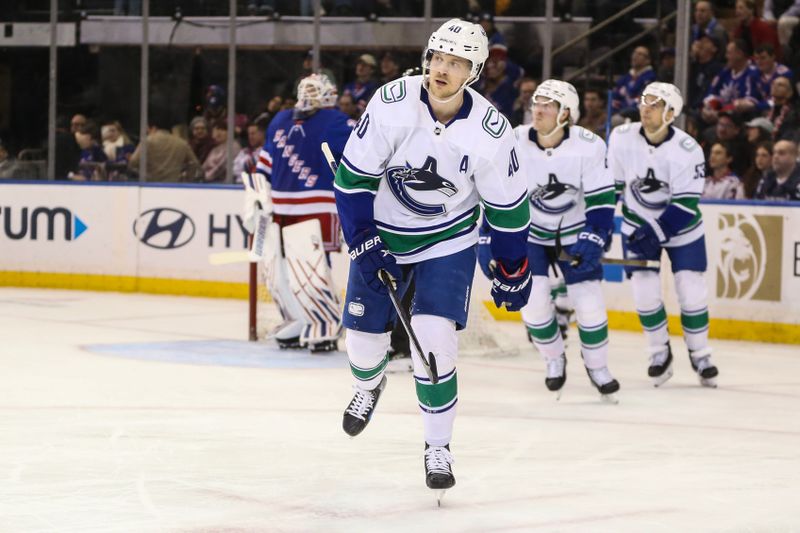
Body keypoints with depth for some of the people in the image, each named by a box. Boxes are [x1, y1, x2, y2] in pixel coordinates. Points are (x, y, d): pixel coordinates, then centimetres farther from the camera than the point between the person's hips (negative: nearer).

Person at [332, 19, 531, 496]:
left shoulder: (490, 131, -20)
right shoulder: (393, 104, -22)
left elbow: (508, 206, -7)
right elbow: (354, 177, -13)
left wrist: (513, 272, 0)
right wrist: (363, 244, -17)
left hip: (448, 241, -1)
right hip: (382, 232, 1)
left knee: (434, 338, -16)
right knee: (364, 333, 6)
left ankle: (439, 447, 1)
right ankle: (369, 386, 45)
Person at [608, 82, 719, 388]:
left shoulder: (687, 150, -24)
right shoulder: (621, 138, -16)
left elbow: (685, 204, -24)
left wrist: (655, 234, -30)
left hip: (680, 225, -2)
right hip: (638, 223, 2)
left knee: (691, 291, -4)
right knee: (644, 291, -5)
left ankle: (700, 354, 15)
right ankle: (660, 353, 14)